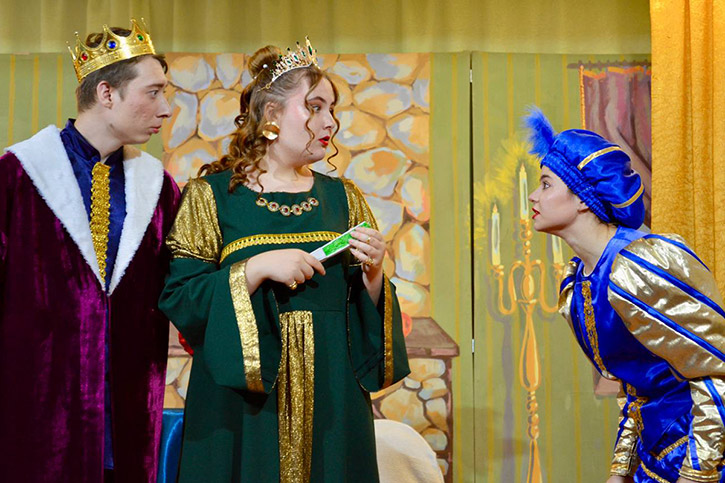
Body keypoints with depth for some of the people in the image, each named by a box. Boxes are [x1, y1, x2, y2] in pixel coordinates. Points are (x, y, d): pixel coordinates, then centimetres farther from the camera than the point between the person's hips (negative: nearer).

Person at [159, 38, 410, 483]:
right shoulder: (212, 195, -2)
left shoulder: (343, 198, 9)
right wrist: (258, 268, -19)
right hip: (239, 402, -3)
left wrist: (373, 272, -9)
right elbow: (178, 298, -10)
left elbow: (367, 310, 11)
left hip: (331, 401, 4)